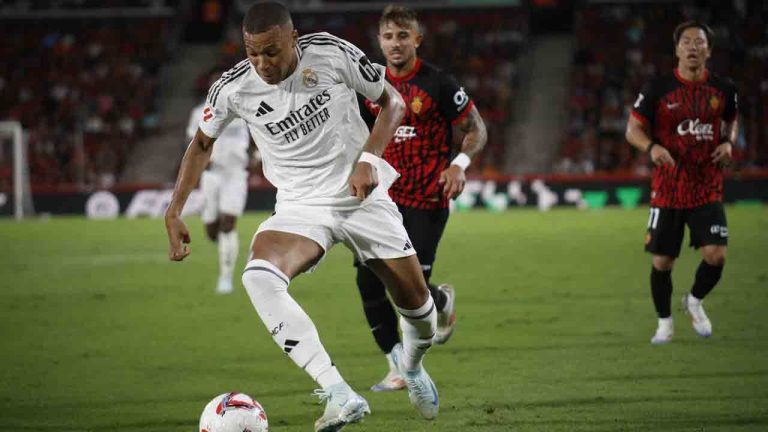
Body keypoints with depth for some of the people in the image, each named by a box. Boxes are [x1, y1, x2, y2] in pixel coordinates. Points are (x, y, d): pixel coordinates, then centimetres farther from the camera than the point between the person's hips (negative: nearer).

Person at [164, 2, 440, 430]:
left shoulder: (332, 54, -15)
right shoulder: (234, 88, -12)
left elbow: (393, 102, -2)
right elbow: (202, 144, 7)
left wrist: (369, 159, -17)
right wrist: (175, 213, 1)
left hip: (362, 195, 0)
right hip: (300, 206, 0)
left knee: (416, 300, 5)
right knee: (259, 276, -32)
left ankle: (412, 364, 45)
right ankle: (339, 395, -40)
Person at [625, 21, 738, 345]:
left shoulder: (723, 89, 2)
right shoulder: (658, 89, -5)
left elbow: (732, 120, 22)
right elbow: (633, 129, 0)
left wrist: (728, 142, 0)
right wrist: (652, 147, -20)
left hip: (707, 190, 1)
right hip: (667, 191, -1)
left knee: (716, 254, -13)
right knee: (662, 262, 2)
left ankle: (695, 302, 17)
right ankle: (664, 322, 24)